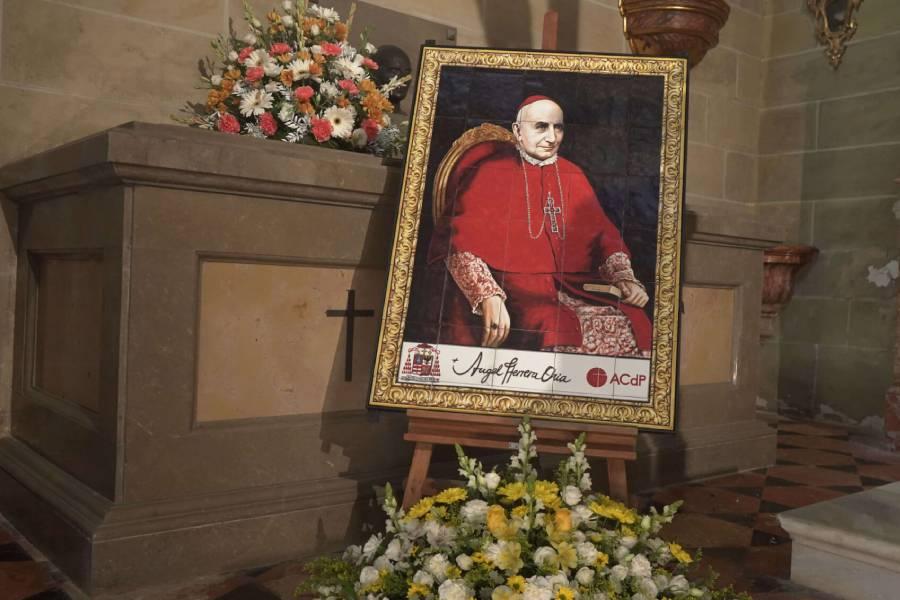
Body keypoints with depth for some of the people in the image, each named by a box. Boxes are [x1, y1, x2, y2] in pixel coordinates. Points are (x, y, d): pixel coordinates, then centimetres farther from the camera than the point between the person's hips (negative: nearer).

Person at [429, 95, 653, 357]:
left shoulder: (572, 176, 18)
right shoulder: (491, 172, 1)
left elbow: (603, 235, 19)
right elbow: (460, 242, -9)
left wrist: (623, 276, -1)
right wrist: (488, 296, -25)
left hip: (570, 287, 6)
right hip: (508, 289, -6)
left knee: (632, 322, -14)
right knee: (555, 330, -34)